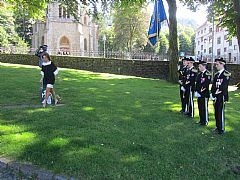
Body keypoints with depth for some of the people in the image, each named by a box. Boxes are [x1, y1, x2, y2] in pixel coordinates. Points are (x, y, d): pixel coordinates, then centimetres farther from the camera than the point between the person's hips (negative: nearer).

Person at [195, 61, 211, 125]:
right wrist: (196, 91, 4)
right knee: (200, 107, 13)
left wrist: (201, 92, -18)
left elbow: (206, 85, -19)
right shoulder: (200, 74, 13)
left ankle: (205, 121, 9)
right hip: (199, 94, 8)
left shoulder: (208, 74, -13)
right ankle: (201, 120, 24)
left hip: (205, 94, -8)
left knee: (204, 108, -1)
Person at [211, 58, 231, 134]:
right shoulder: (216, 74, 14)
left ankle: (221, 129, 4)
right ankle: (218, 127, 23)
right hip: (216, 96, 7)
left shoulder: (226, 74, -9)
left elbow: (224, 86, -16)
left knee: (221, 112, -4)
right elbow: (213, 85, 11)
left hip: (222, 96, -7)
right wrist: (212, 94, 0)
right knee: (216, 112, 12)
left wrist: (218, 92, -17)